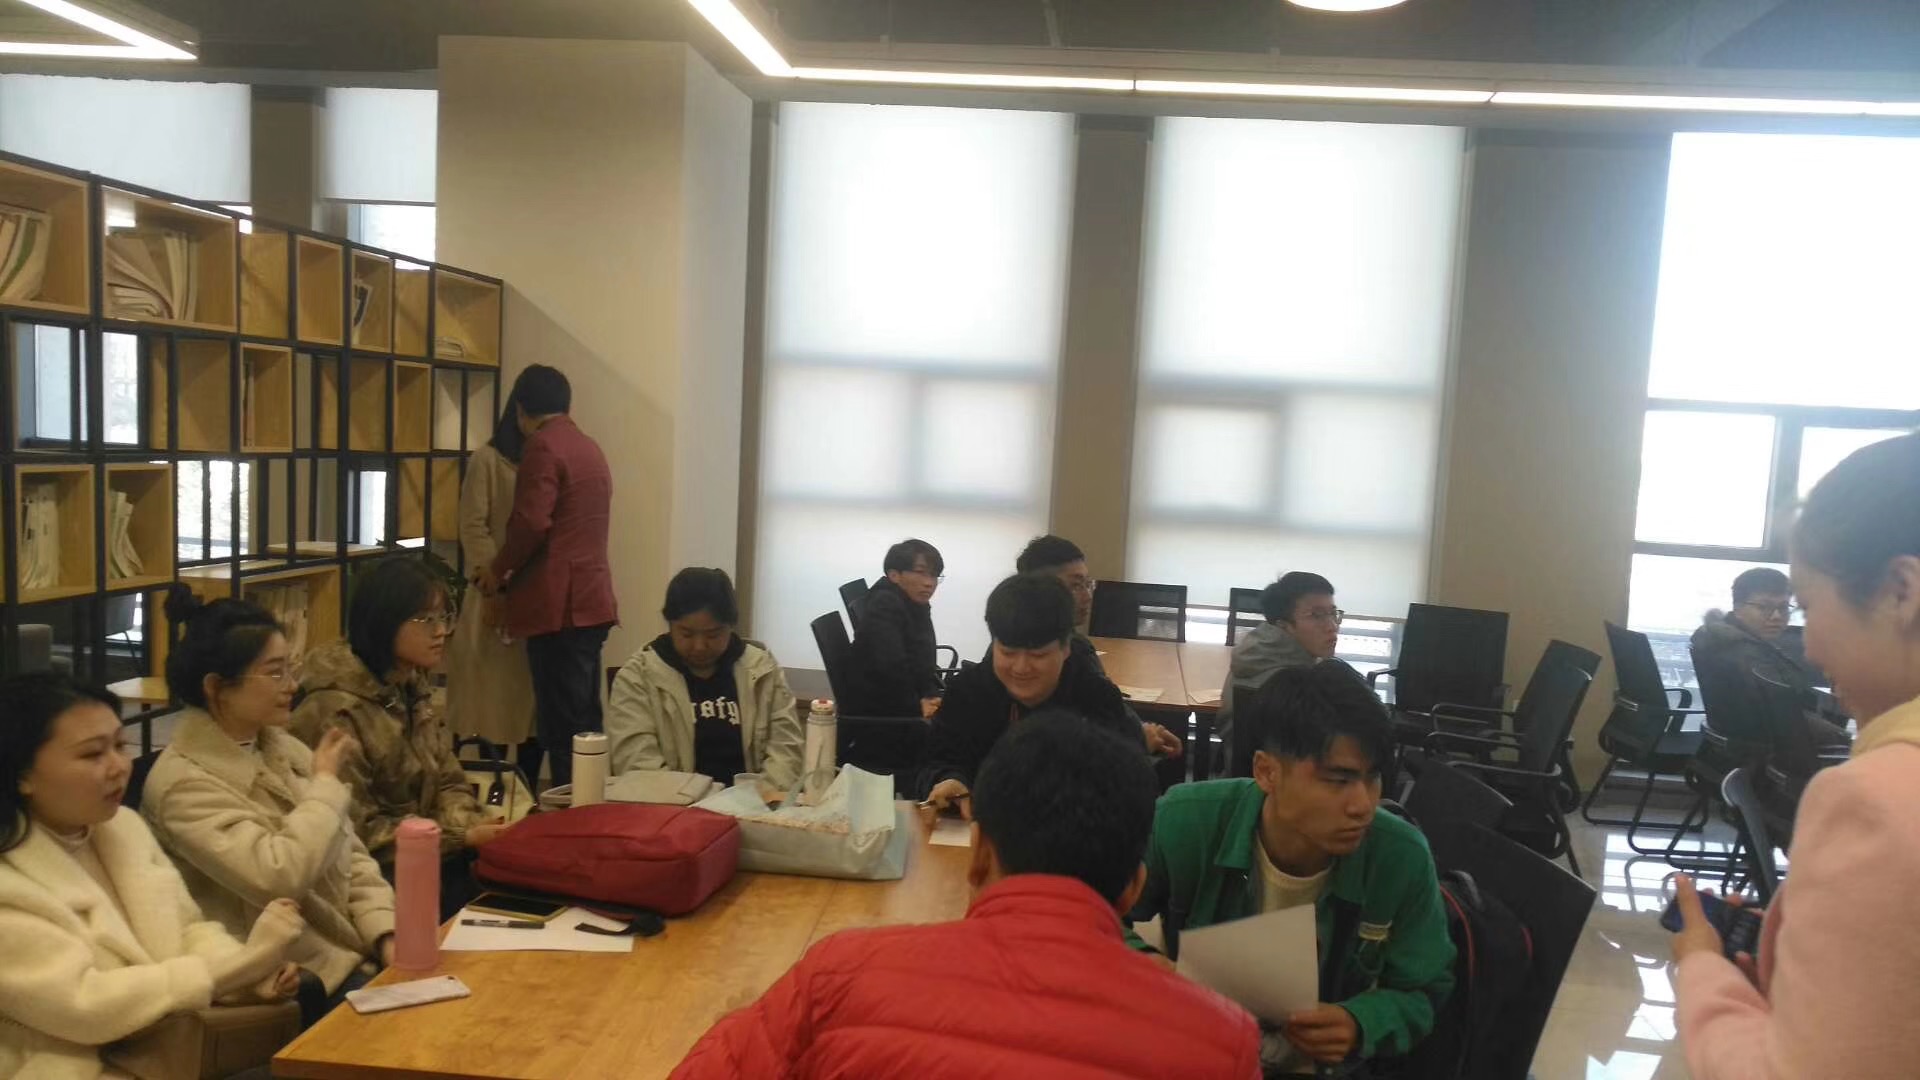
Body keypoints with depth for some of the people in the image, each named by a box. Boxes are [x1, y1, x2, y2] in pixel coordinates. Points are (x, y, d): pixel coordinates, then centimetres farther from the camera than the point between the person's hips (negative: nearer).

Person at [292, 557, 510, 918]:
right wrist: (461, 838, -20)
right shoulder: (334, 712, -18)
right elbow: (358, 832, -19)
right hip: (375, 876, -7)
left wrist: (472, 826, -12)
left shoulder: (415, 690, 8)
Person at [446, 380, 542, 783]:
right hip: (500, 595, -3)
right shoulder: (487, 459, 1)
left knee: (538, 699, 5)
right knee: (495, 699, 1)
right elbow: (473, 527, -5)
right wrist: (492, 587, -14)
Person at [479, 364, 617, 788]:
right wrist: (516, 570, 26)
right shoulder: (589, 447, 18)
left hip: (559, 604, -9)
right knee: (584, 723, 13)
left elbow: (531, 523, -18)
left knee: (562, 727, -7)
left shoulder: (543, 446, -8)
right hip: (591, 600, 9)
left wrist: (498, 570, -2)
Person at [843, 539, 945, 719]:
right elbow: (890, 668, -25)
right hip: (874, 712, -8)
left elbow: (924, 663, 8)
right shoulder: (883, 606, -16)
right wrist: (916, 705, -15)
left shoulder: (917, 606, 10)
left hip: (898, 705, 8)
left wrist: (931, 696, -9)